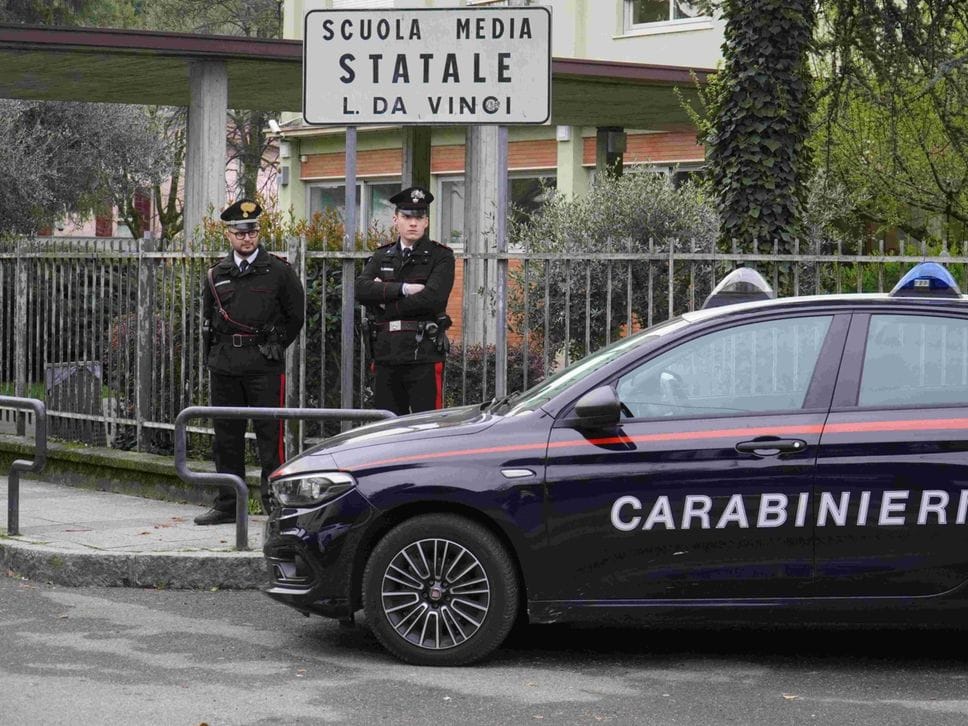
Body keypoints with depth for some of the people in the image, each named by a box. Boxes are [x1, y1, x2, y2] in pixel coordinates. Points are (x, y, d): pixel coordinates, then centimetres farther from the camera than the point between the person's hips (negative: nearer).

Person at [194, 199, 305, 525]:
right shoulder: (216, 275, 11)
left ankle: (276, 501, -2)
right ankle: (227, 504, 15)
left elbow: (296, 316, 8)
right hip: (224, 366, 4)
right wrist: (216, 355, 15)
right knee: (226, 434, 8)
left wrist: (274, 347, 7)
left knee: (270, 434, -6)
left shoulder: (278, 271, 0)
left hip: (264, 365, -4)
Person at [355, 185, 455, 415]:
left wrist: (385, 300, -6)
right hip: (385, 356, 4)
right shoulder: (382, 257, 15)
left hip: (424, 355, -4)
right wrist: (403, 288, -12)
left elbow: (431, 298, -14)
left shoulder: (441, 257, 2)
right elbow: (361, 289, -3)